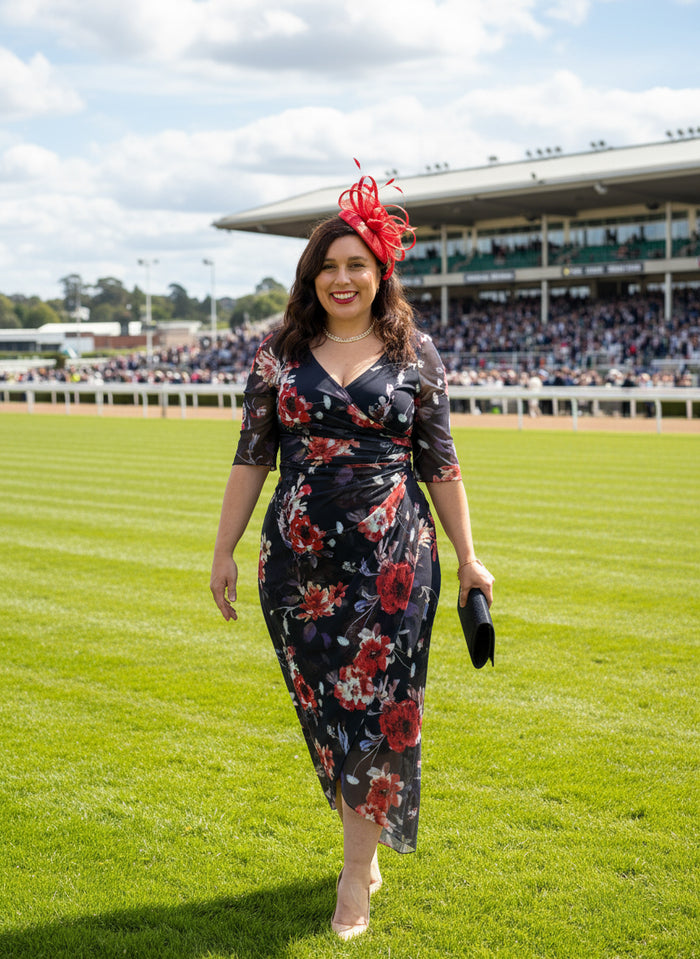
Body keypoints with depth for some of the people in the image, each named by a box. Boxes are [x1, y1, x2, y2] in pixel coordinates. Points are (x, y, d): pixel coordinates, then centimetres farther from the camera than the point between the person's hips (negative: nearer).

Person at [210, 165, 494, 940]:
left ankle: (356, 874, 12)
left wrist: (467, 557, 6)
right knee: (323, 707, 10)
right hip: (300, 557, 2)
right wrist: (224, 550, 6)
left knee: (376, 708, -1)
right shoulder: (280, 351, 5)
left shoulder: (414, 353, 3)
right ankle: (365, 840, 32)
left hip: (392, 556, -2)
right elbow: (251, 457, 7)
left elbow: (440, 465, 6)